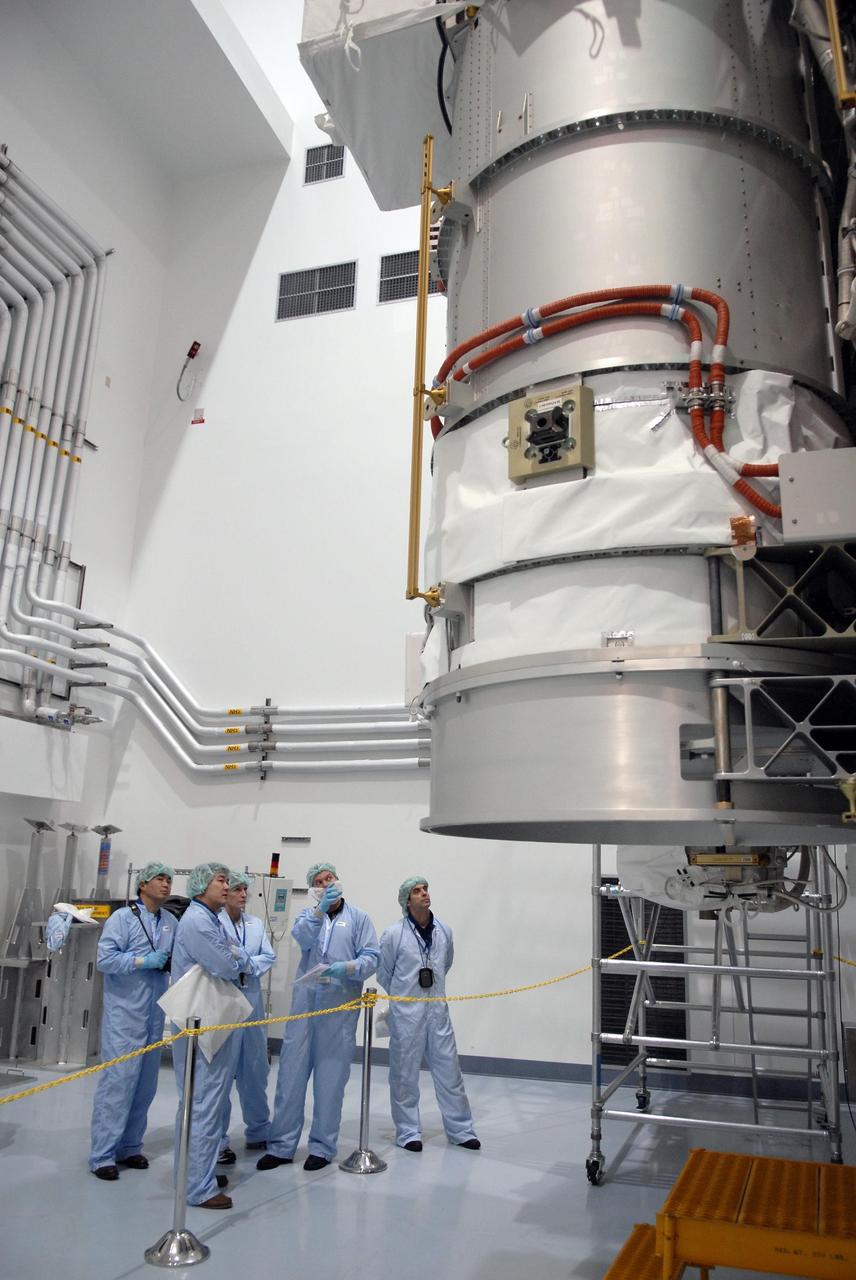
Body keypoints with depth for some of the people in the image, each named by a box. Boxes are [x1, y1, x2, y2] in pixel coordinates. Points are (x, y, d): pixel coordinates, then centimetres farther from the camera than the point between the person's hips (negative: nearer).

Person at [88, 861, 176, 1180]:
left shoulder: (171, 922, 8)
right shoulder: (123, 917, -8)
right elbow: (104, 958, -14)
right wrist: (143, 961, -17)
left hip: (155, 1015, 6)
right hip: (124, 1013, -6)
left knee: (145, 1083, 12)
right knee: (117, 1080, -5)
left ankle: (129, 1147, 24)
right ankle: (103, 1155, 6)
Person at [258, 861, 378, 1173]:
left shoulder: (357, 917, 7)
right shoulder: (308, 915, 14)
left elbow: (371, 957, -2)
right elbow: (302, 938, -9)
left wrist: (346, 968, -19)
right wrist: (320, 909, -23)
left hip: (340, 1006, -2)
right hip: (305, 1000, 2)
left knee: (331, 1077, 4)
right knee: (292, 1072, 3)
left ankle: (322, 1146, 18)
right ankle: (281, 1145, 14)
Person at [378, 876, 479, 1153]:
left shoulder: (444, 931, 1)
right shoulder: (393, 933, -11)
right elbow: (383, 973, 2)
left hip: (438, 1011, 3)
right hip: (406, 1014, -3)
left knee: (449, 1070, 8)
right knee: (405, 1074, 6)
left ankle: (460, 1129, 20)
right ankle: (408, 1132, 20)